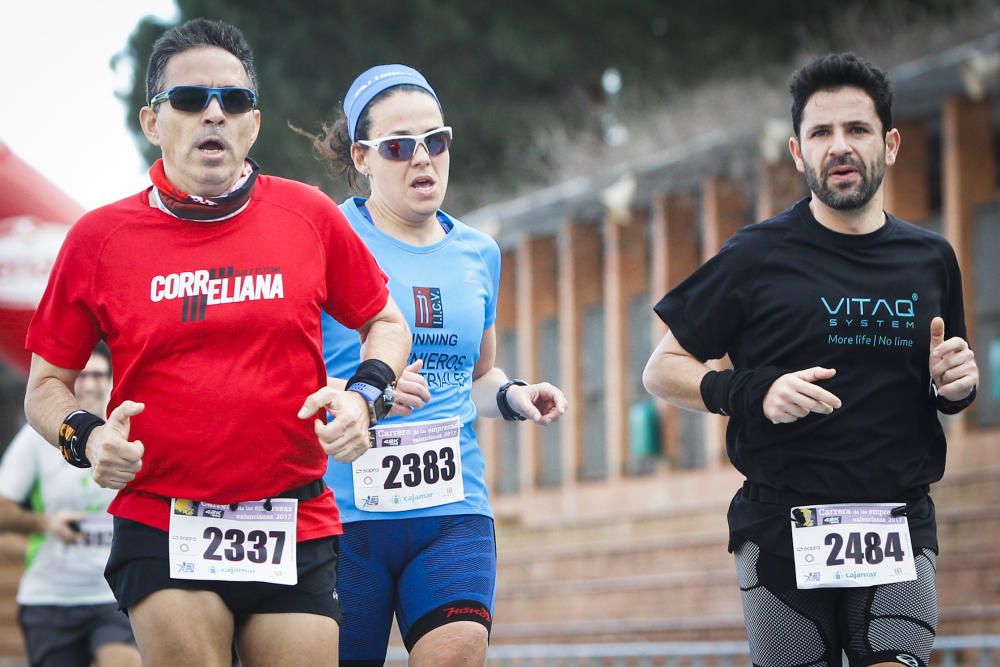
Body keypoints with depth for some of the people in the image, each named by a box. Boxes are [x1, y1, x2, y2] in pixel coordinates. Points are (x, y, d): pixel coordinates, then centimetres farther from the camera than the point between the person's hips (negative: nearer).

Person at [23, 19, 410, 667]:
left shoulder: (310, 216, 5)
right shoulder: (100, 237, 2)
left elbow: (386, 322, 18)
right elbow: (46, 384, 10)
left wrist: (362, 394, -1)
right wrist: (85, 436, -10)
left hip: (295, 532, 1)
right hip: (161, 528, -1)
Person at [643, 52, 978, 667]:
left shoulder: (930, 259, 9)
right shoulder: (757, 257, -2)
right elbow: (662, 370, 1)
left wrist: (955, 386, -1)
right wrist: (753, 392, -16)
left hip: (899, 528, 2)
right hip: (783, 532, -2)